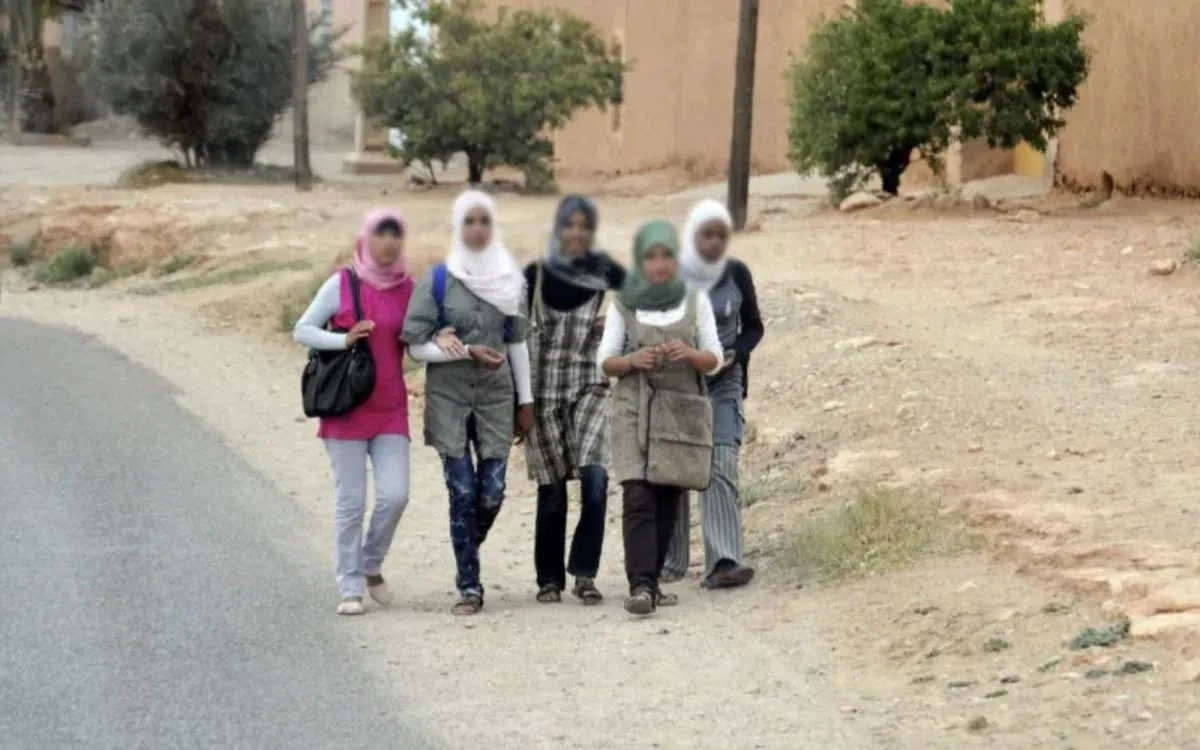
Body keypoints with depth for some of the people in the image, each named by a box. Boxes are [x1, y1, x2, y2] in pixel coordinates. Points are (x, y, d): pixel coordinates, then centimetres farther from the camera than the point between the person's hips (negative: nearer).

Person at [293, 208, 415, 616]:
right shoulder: (342, 284, -4)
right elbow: (302, 330, -1)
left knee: (395, 494, -7)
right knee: (351, 501, 0)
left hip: (390, 409, 3)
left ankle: (371, 565, 18)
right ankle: (350, 587, 10)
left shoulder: (408, 289, 5)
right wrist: (344, 339, -17)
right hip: (347, 408, -3)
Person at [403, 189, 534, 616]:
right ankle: (470, 587, 5)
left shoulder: (510, 280, 7)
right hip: (449, 397, -2)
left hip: (496, 395, 2)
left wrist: (526, 400, 10)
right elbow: (416, 346, -5)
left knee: (491, 494, -3)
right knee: (463, 493, -5)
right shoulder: (438, 281, -3)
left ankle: (467, 560, 25)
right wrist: (466, 352, -16)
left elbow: (517, 342, 12)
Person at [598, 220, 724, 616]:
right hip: (635, 410, -2)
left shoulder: (695, 300, 5)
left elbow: (715, 359, 6)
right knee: (638, 498, -14)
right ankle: (640, 585, -21)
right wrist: (632, 361, -15)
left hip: (681, 412, 2)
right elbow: (605, 361, 5)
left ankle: (650, 582, 15)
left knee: (667, 501, 5)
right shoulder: (623, 304, 4)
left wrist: (690, 354, -15)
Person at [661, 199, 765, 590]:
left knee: (721, 466, -13)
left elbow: (753, 327, 9)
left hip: (723, 383, 0)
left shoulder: (737, 274, 0)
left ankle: (723, 562, -20)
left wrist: (735, 354, -9)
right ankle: (670, 562, 16)